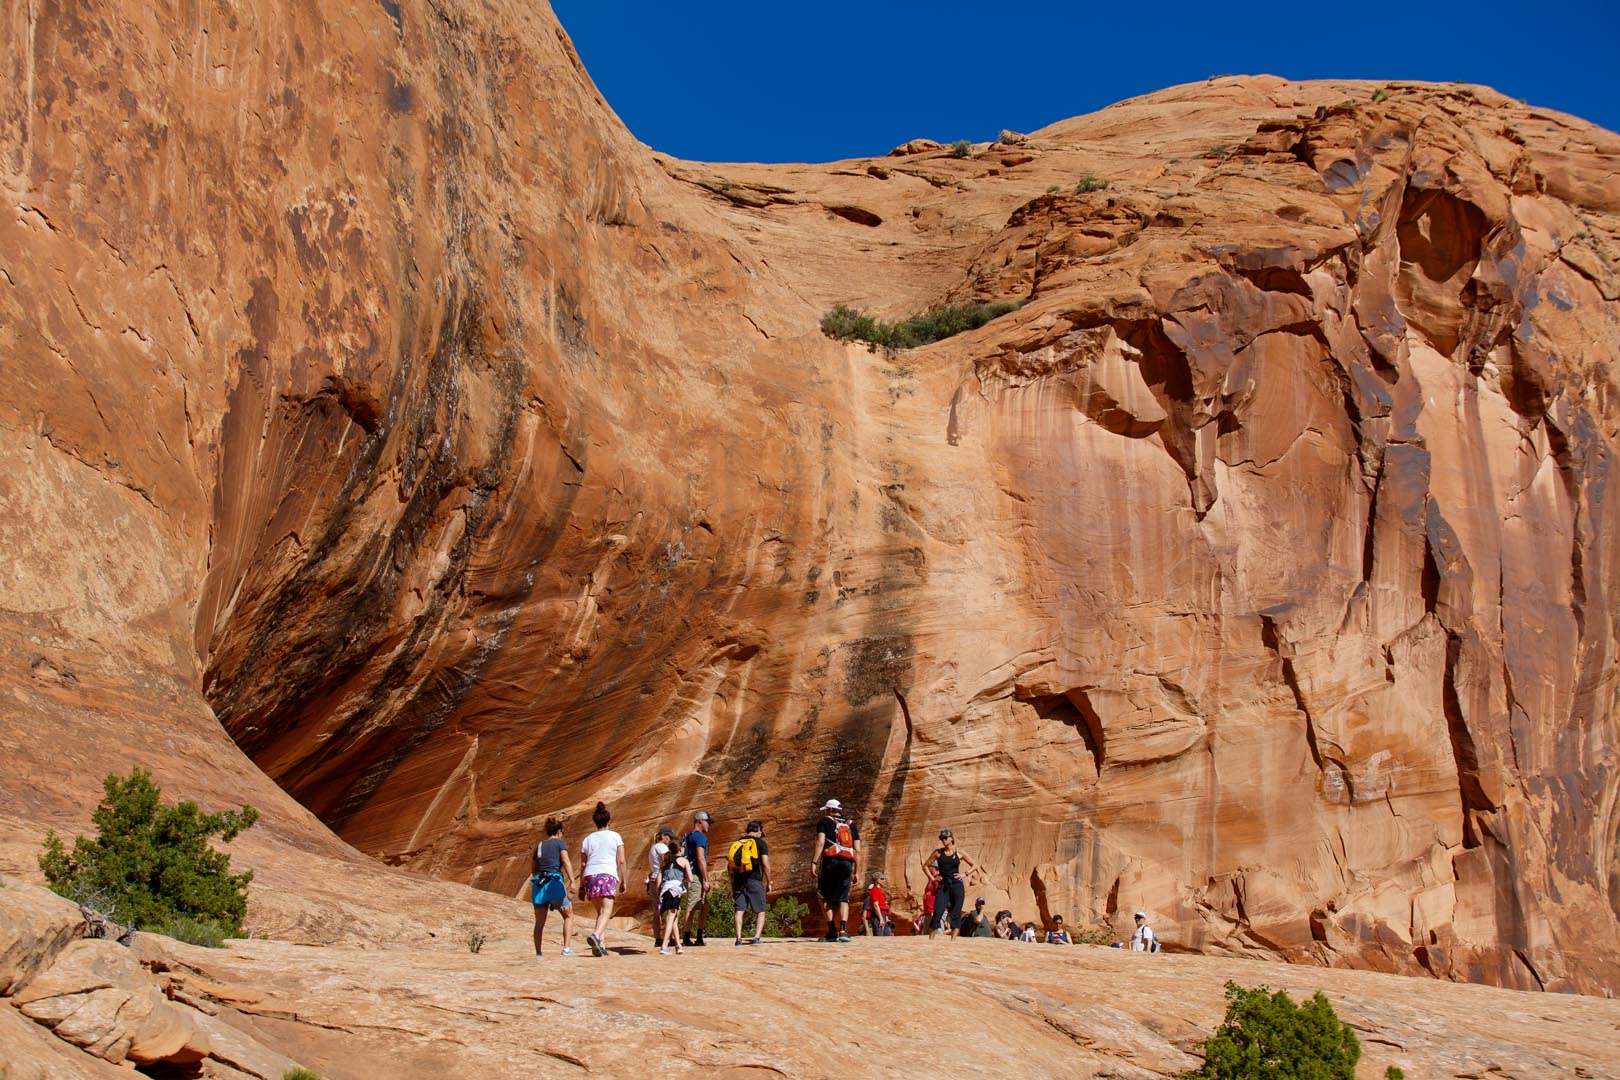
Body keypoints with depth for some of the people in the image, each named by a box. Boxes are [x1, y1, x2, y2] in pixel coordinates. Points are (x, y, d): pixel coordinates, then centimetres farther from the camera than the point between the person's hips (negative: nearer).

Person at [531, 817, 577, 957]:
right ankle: (566, 948, -2)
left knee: (539, 922, 7)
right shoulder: (560, 843, 5)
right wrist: (572, 881, -14)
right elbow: (566, 861, -9)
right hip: (554, 881, -4)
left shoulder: (538, 846, 19)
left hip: (539, 883, 4)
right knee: (568, 916, 10)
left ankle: (538, 952, -4)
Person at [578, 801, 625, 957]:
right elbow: (621, 861, 2)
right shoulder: (615, 837, 8)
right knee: (606, 910, -11)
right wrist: (623, 880, 9)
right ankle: (595, 935, -37)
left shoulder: (587, 840, 15)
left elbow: (583, 864, 14)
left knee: (600, 911, 15)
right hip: (608, 874, -4)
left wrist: (581, 886, 18)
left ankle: (600, 944, 4)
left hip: (590, 875, 4)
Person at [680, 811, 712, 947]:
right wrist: (706, 880, -17)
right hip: (696, 876, -10)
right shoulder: (700, 836, -11)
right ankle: (686, 938, -8)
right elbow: (700, 859, -18)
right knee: (692, 908, -8)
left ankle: (699, 937, 15)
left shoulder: (687, 837, 18)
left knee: (705, 907, 14)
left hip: (689, 874, 10)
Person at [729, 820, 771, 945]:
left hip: (738, 881, 4)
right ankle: (756, 937, -10)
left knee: (739, 910, 5)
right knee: (760, 912, 5)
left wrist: (732, 885, 19)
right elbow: (765, 864, -7)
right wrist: (768, 882, 3)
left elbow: (729, 865, 13)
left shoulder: (736, 844, 15)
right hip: (754, 881, -3)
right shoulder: (760, 843, 1)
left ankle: (738, 938, -5)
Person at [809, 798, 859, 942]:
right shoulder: (851, 825, 22)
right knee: (843, 899, 3)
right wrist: (856, 871, 16)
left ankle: (832, 931, -4)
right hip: (847, 863, 3)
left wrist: (814, 863, -12)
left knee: (828, 898, 5)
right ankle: (843, 930, -14)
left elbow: (820, 842, -7)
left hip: (830, 861, -3)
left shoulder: (825, 822, 9)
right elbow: (858, 850, 14)